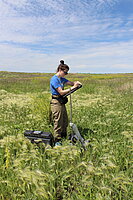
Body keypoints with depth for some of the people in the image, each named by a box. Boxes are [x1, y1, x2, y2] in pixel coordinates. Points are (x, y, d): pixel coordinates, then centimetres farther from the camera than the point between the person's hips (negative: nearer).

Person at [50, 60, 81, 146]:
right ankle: (57, 141, 14)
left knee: (65, 121, 18)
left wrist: (76, 83, -10)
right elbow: (61, 92, -20)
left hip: (62, 102, 10)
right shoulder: (54, 79, -16)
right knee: (58, 122, 0)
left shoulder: (62, 79, 12)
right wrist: (72, 88, -17)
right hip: (56, 103, -10)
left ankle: (64, 138, 34)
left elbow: (70, 83, 12)